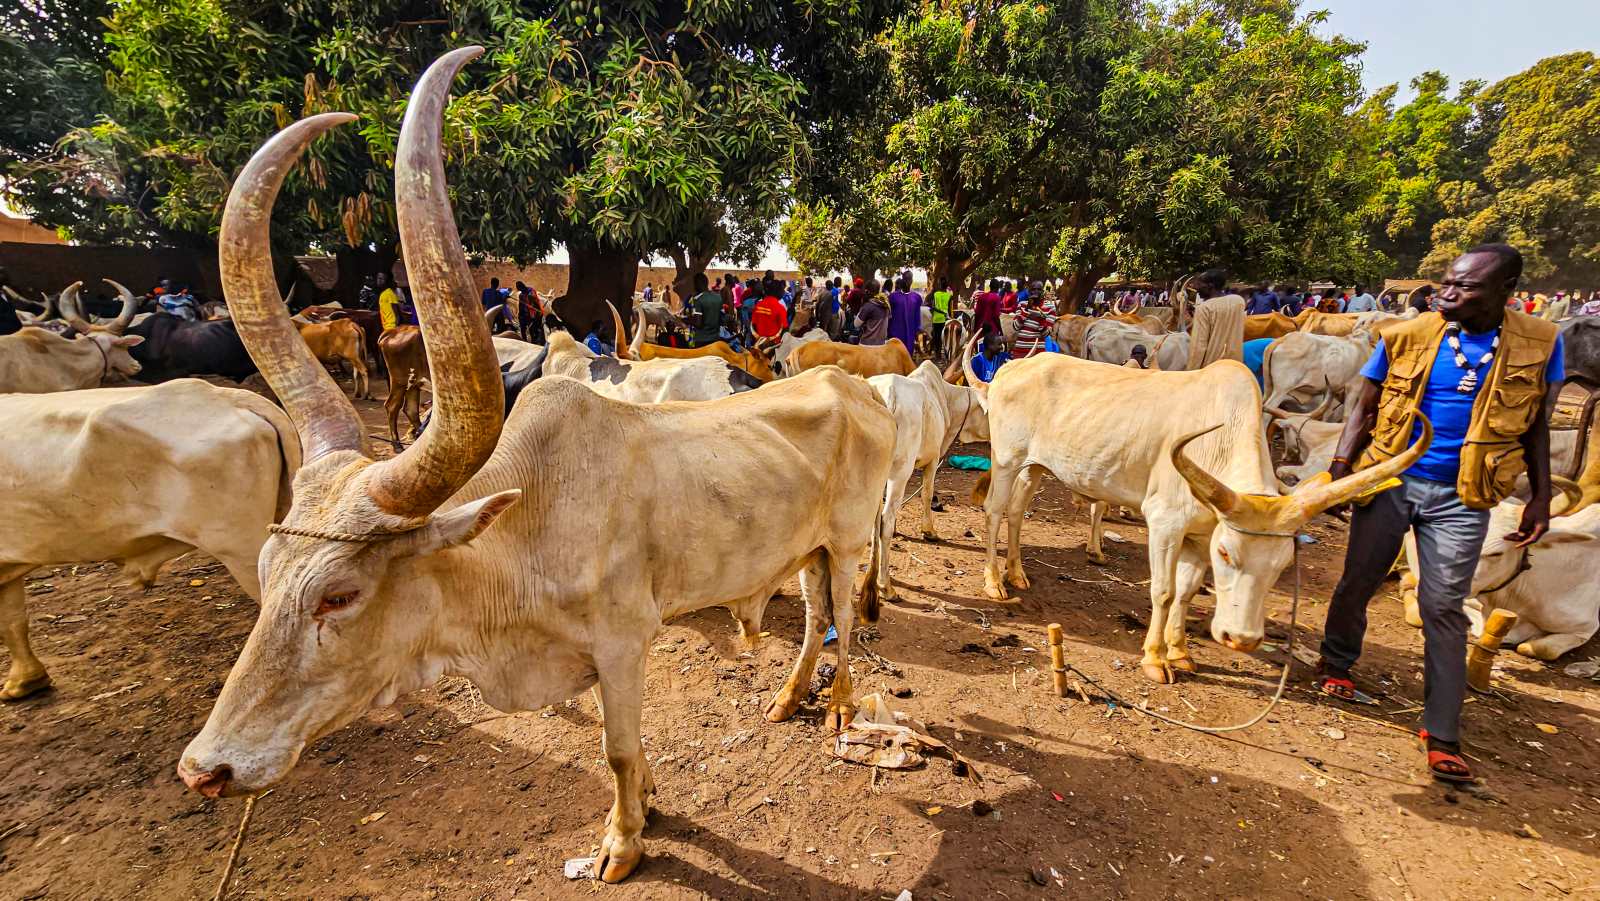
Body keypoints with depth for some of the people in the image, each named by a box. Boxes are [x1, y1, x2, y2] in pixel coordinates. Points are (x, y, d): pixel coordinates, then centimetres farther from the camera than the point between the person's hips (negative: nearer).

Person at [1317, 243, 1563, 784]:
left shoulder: (1539, 344, 0)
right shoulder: (1405, 337, -4)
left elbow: (1535, 425, 8)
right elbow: (1364, 409, 2)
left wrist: (1541, 498, 4)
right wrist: (1340, 466, -11)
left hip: (1460, 498, 0)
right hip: (1388, 482, 0)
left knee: (1444, 608, 1)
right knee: (1358, 582, 10)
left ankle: (1442, 733, 11)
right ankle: (1336, 663, 35)